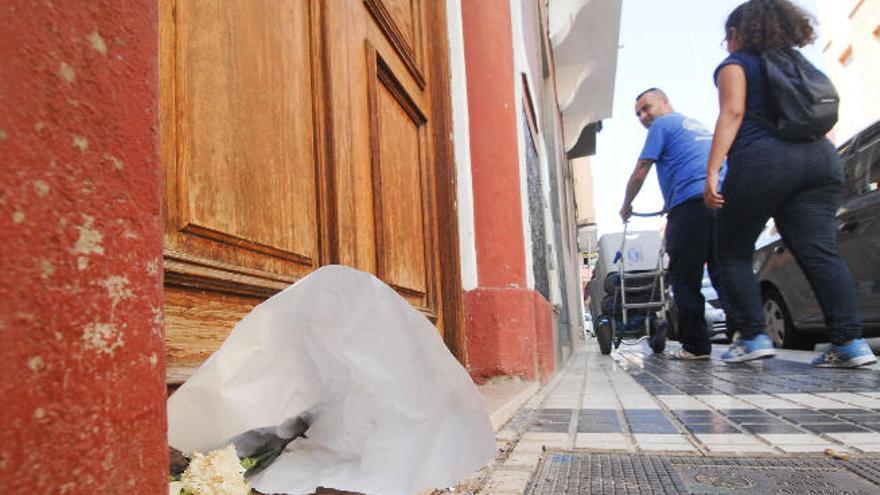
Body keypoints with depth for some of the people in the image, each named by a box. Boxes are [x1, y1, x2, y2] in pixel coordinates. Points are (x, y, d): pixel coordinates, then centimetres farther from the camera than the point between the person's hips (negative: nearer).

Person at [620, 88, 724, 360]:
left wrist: (626, 206, 19)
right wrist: (672, 204, 44)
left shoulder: (663, 124, 9)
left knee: (685, 278, -3)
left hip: (691, 204, -7)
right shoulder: (699, 126, 32)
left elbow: (639, 174, 4)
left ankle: (695, 345, -2)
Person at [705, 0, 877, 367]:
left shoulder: (735, 64, 9)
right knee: (820, 252, -1)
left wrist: (711, 172, -13)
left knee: (733, 252, 5)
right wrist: (827, 163, 25)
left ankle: (753, 337, -1)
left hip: (762, 161, -6)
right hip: (820, 159, 6)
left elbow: (733, 113, -7)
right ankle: (851, 341, -10)